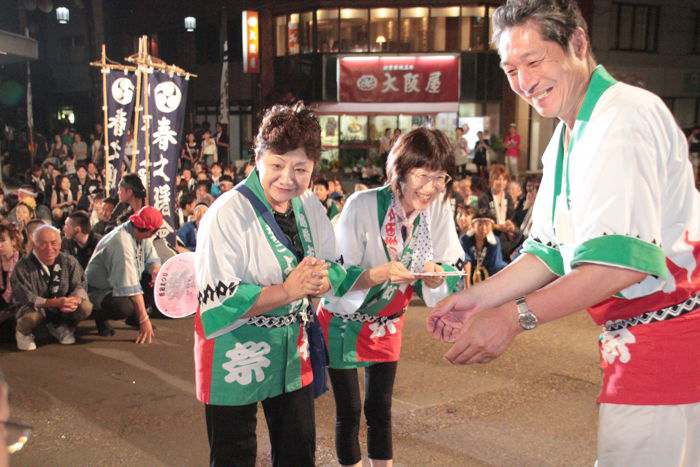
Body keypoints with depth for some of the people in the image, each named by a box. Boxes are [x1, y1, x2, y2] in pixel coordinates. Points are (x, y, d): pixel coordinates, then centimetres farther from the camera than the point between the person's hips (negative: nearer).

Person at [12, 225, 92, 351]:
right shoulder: (23, 267, -20)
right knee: (31, 316, -38)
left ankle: (61, 327, 11)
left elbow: (80, 285, -8)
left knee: (86, 307, -21)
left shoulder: (69, 261, -9)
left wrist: (76, 298, -35)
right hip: (33, 308, -4)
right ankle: (23, 332, 2)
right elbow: (25, 298, -26)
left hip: (61, 310, 4)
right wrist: (54, 303, -41)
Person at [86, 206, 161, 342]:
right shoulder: (122, 243, -33)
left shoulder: (140, 234, -7)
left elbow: (152, 259, 3)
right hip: (100, 291, -9)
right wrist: (144, 319, -34)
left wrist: (155, 271, -23)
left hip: (121, 284, 9)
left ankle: (133, 317, 9)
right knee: (125, 306, -36)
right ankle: (100, 315, -4)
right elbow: (131, 287, -35)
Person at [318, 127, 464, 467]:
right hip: (343, 321, -3)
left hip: (388, 323, 4)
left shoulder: (439, 210, -12)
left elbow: (443, 286, -6)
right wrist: (380, 274, -40)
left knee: (380, 409, 12)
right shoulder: (361, 205, -26)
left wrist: (434, 277, -29)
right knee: (349, 412, 5)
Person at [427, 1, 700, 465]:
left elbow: (624, 258, -29)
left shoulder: (623, 117, -20)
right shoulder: (568, 138, 12)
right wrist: (478, 299, 2)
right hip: (632, 339, 9)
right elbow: (552, 251, 12)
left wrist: (516, 316, -30)